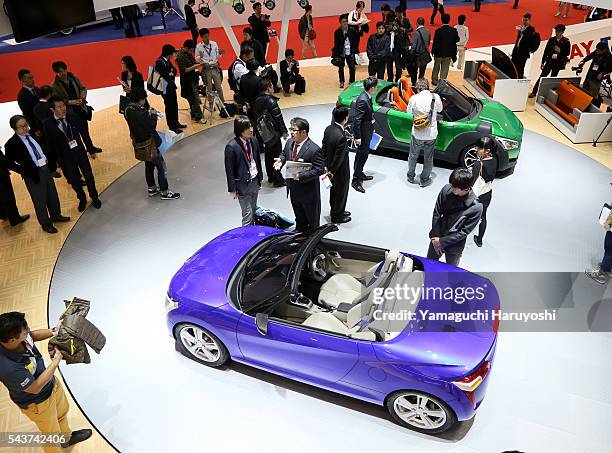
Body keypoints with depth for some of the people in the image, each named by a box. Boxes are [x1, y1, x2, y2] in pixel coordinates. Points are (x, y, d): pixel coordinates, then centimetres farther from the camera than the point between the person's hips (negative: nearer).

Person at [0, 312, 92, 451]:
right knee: (52, 434, 20)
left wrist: (54, 331, -12)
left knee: (62, 411, 34)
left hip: (52, 384, 8)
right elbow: (35, 388, -28)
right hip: (38, 403, -7)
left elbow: (33, 335, 2)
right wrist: (56, 361, -26)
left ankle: (67, 437, 62)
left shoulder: (20, 337, -25)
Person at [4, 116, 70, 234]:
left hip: (45, 169, 6)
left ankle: (56, 215, 43)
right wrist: (25, 172, -14)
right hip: (33, 174, -6)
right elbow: (10, 163, -11)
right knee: (40, 200, 9)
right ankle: (46, 224, 26)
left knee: (53, 194, 21)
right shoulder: (11, 144, -15)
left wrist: (48, 160, 5)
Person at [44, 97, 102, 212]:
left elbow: (83, 132, 1)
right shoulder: (48, 125, -13)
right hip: (65, 157, -1)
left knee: (89, 176, 11)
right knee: (74, 181, 13)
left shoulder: (72, 116, -8)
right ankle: (82, 199, 37)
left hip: (80, 152, 1)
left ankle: (94, 197, 33)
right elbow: (50, 145, -5)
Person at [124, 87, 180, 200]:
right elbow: (151, 126, -24)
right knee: (161, 166, 3)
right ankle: (164, 192, 11)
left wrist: (148, 114, 1)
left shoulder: (128, 109, -1)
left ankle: (151, 188, 36)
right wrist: (153, 115, -11)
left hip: (139, 142, 9)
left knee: (149, 165, 23)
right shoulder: (138, 113, -29)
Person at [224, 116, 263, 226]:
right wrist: (232, 189, -10)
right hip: (243, 185, -6)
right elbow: (229, 170, -14)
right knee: (248, 215, -2)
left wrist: (260, 178, 15)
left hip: (255, 182, 7)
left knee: (254, 211, 19)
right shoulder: (231, 146, -20)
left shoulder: (254, 140, -1)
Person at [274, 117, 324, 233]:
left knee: (312, 216, 17)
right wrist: (281, 160, -9)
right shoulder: (289, 142, -4)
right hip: (293, 188, 7)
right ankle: (299, 229, 54)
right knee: (298, 213, 30)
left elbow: (319, 170, -26)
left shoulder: (314, 149, -27)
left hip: (308, 190, -7)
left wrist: (300, 176, -34)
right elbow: (284, 154, 15)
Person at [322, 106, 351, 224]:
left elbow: (324, 149, 2)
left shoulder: (328, 129, -8)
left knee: (334, 191, 26)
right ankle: (337, 216, 33)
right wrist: (331, 172, -12)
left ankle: (335, 211, 46)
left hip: (332, 169, 8)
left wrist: (327, 166, 10)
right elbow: (338, 158, -27)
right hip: (340, 172, -8)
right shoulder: (341, 137, -34)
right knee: (341, 193, 14)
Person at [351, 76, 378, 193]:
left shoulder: (367, 97, 4)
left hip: (367, 132, 10)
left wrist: (371, 129, 21)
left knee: (362, 154, 21)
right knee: (362, 155, -1)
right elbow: (357, 119, -24)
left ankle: (359, 173, 37)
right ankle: (356, 180, 8)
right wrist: (357, 136, -23)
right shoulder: (362, 100, -25)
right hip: (363, 133, -9)